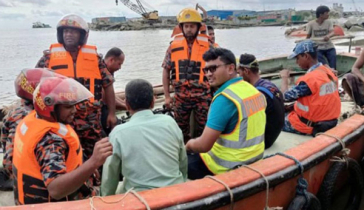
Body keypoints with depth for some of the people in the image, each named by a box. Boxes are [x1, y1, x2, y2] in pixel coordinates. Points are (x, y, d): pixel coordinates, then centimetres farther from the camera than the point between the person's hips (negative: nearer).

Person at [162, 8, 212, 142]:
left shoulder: (208, 46, -5)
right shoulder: (174, 46, 0)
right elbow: (166, 71, 7)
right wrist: (167, 96, 4)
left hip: (202, 96, -2)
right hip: (180, 96, 2)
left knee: (204, 130, 8)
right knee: (181, 131, 14)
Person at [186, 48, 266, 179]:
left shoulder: (224, 99, -23)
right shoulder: (255, 91, 2)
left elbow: (204, 146, -24)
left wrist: (190, 144, -2)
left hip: (230, 166, -8)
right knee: (195, 155, 23)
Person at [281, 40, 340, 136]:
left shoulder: (309, 79, -24)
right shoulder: (329, 71, 2)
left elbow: (286, 97, -18)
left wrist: (284, 78, -3)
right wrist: (296, 105, 11)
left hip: (313, 125, -8)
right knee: (287, 113, 22)